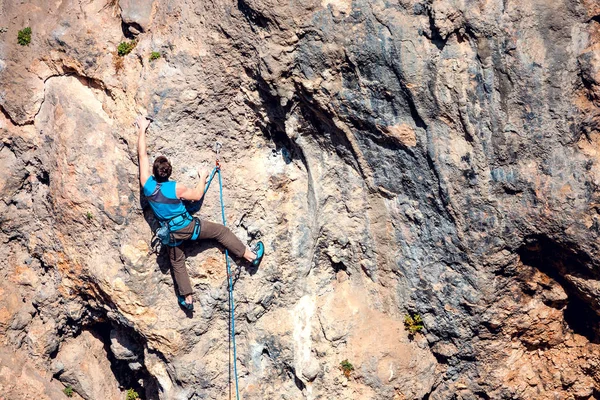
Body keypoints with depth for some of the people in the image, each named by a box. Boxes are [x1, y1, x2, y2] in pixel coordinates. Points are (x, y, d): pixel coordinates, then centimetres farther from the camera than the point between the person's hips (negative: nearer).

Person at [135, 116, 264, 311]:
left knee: (177, 263, 20)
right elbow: (197, 195, -5)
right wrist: (203, 178, 11)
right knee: (221, 231, 11)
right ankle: (251, 255, 15)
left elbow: (142, 155, -7)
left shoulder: (147, 184, -16)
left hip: (170, 233, 4)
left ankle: (187, 298, 24)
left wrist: (141, 129, 1)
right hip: (187, 226, -3)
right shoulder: (176, 188, -23)